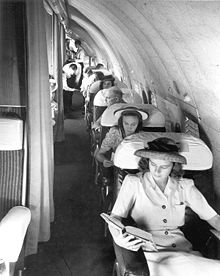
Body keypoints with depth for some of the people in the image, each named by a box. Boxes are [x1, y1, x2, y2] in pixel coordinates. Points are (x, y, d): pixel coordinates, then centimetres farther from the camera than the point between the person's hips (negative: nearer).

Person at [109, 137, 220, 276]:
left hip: (183, 250, 5)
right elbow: (115, 217, -3)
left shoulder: (185, 186, 11)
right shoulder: (133, 182, 2)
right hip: (150, 252, -5)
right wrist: (117, 238, -25)